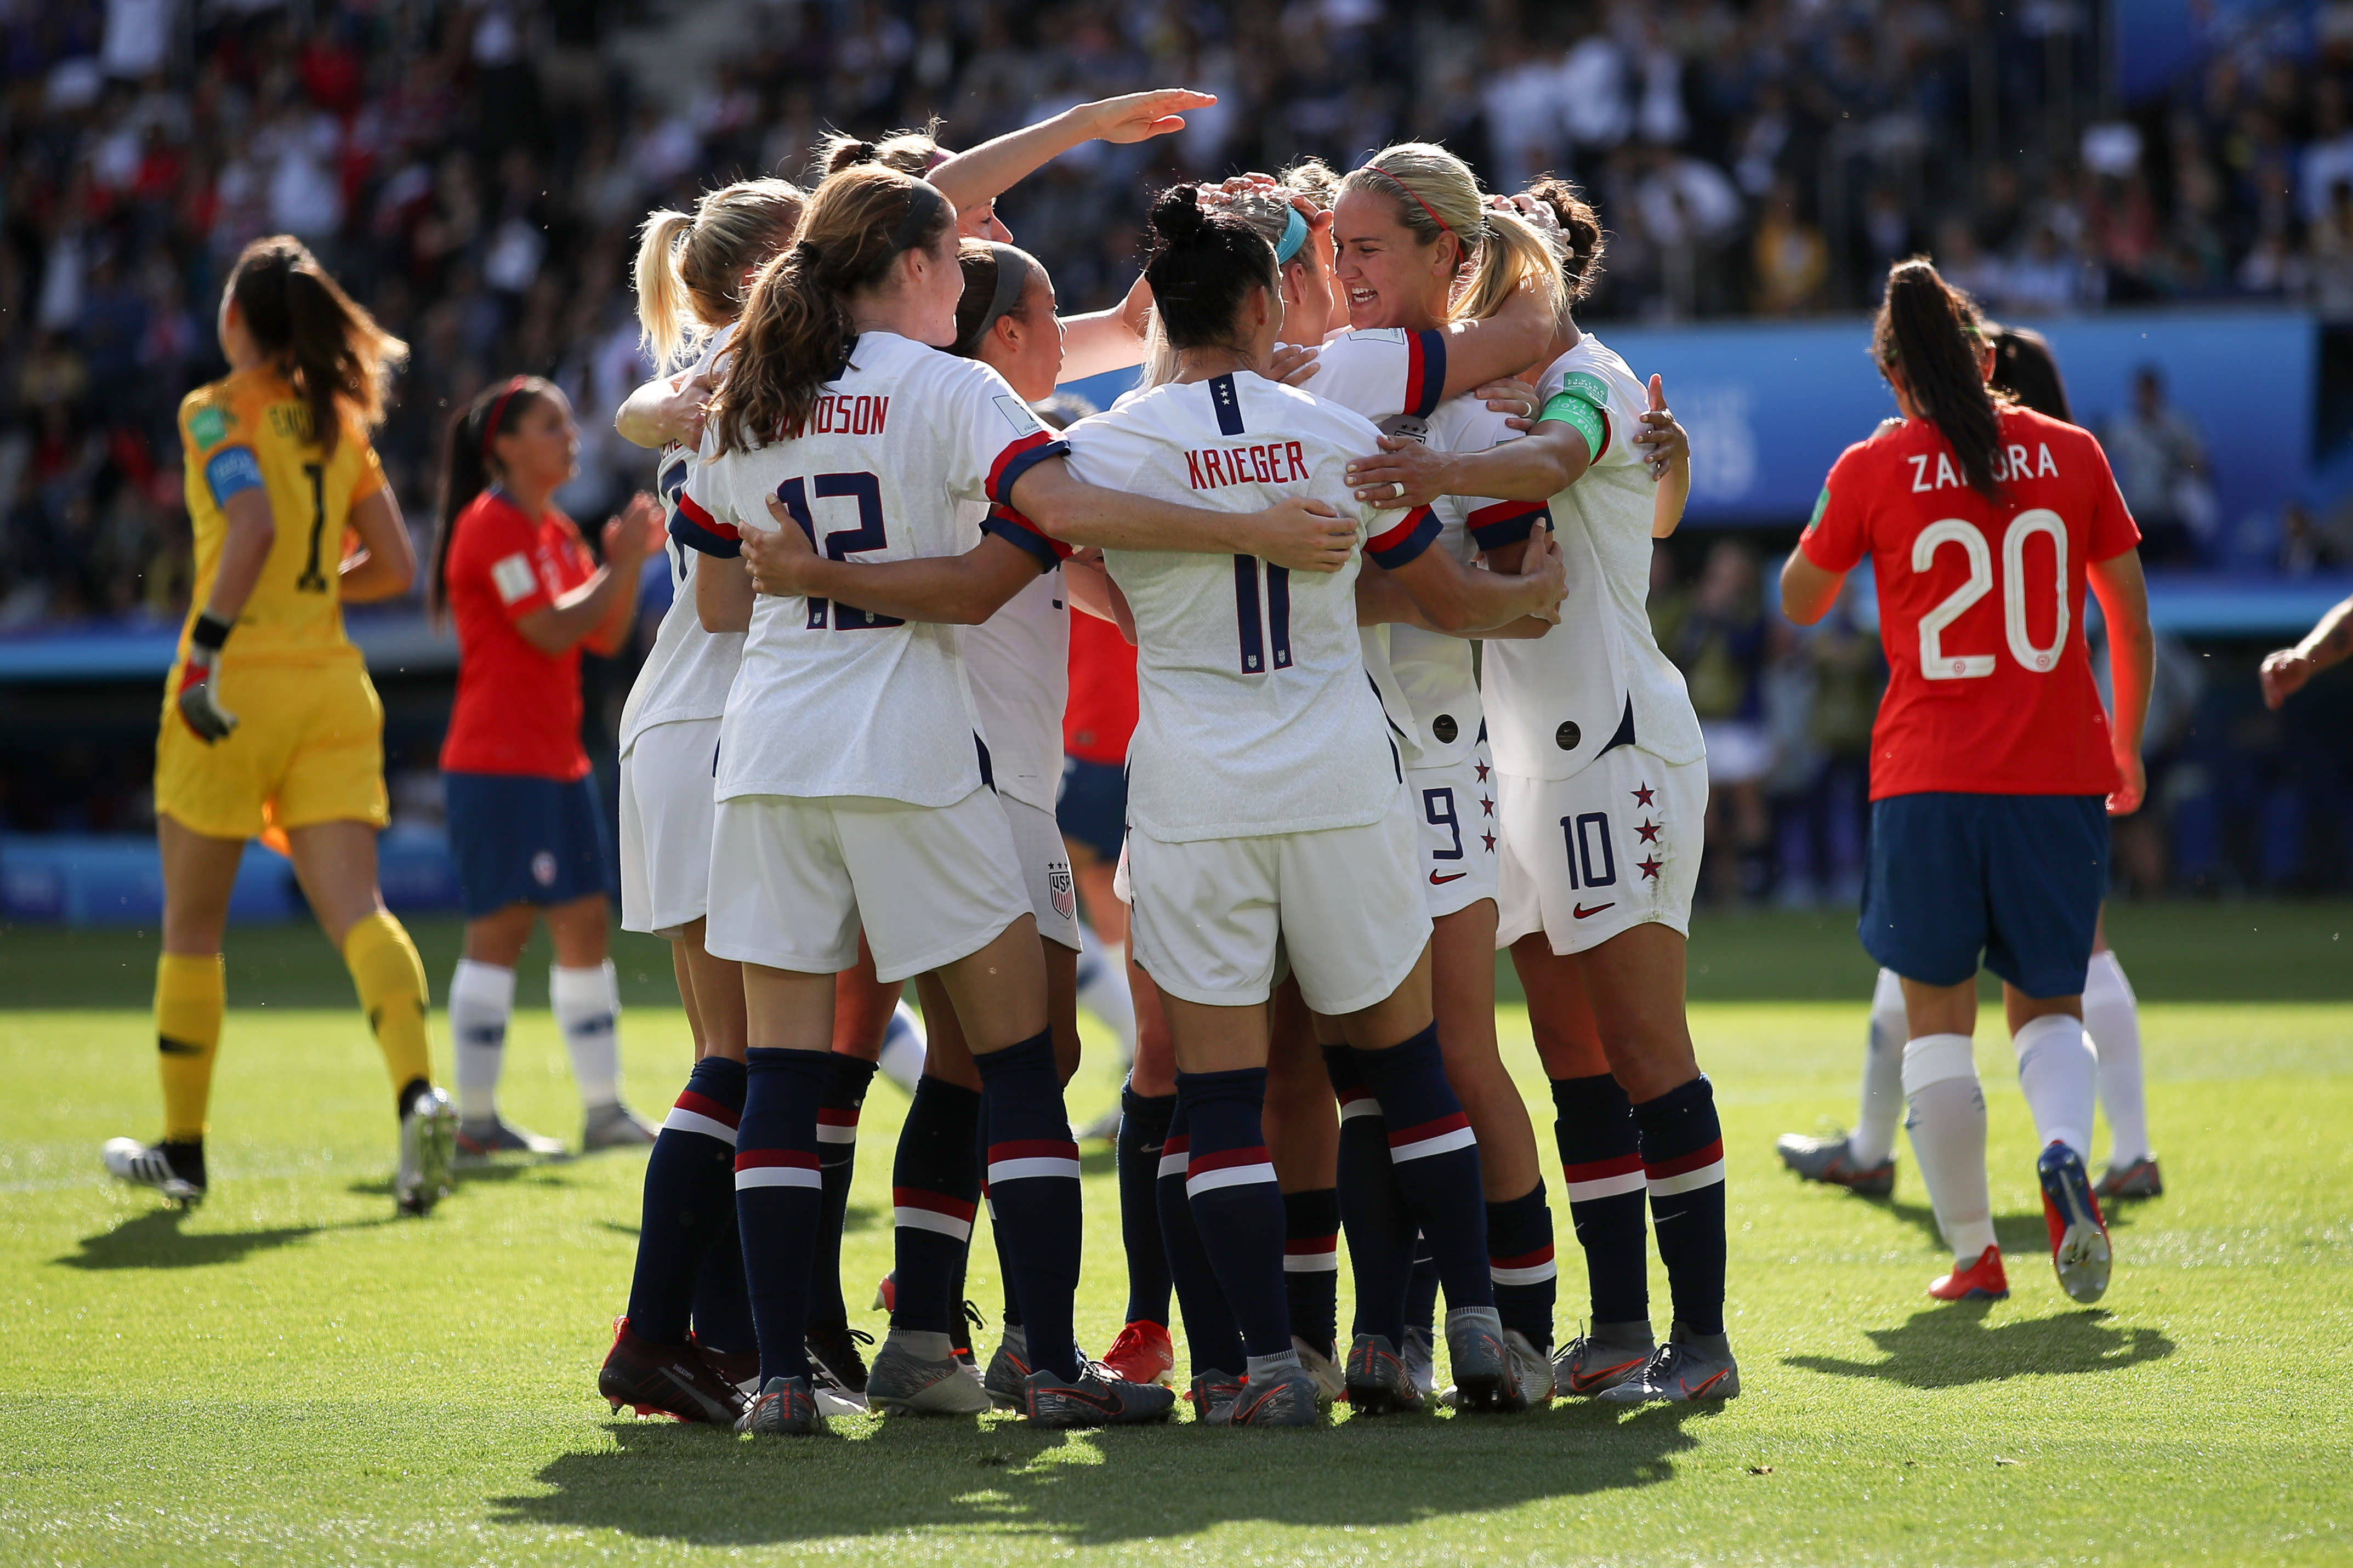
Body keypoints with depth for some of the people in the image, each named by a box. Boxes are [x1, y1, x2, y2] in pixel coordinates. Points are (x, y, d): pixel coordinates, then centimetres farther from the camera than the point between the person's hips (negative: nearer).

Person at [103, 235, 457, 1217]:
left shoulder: (218, 412, -5)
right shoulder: (340, 419, 12)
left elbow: (254, 523, -23)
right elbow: (395, 567, 14)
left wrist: (208, 645, -22)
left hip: (238, 687, -4)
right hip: (331, 684, 5)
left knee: (192, 927, 10)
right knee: (355, 910, -6)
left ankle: (183, 1150, 19)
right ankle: (417, 1093, -31)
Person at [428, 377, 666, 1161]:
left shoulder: (556, 532, 17)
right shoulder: (491, 526, -11)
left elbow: (606, 635, 14)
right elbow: (553, 632, -17)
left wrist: (629, 561, 1)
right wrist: (620, 564, -10)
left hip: (557, 759, 9)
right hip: (499, 762, -9)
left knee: (585, 924, 9)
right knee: (501, 928, -9)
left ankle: (604, 1110, 13)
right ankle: (475, 1120, -6)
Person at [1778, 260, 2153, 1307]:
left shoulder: (1874, 472, -1)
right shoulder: (2070, 456, 4)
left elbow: (1800, 603, 13)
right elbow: (2133, 621, 9)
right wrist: (2127, 746, 22)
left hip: (1929, 779, -1)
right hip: (2058, 777, 2)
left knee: (1936, 1016, 9)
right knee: (2048, 1004, 12)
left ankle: (1973, 1252, 5)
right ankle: (2064, 1152, -19)